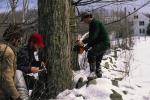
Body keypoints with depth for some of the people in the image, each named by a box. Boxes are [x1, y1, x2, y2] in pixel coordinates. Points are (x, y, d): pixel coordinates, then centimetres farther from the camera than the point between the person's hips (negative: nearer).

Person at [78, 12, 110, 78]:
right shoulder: (92, 25, 18)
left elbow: (93, 37, -25)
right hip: (99, 44, 11)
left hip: (104, 43, -11)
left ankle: (93, 72, -26)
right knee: (97, 61, 16)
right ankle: (99, 74, 27)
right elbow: (92, 38, 18)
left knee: (91, 53, -28)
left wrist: (83, 42, -30)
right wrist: (86, 47, 5)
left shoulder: (96, 23, -13)